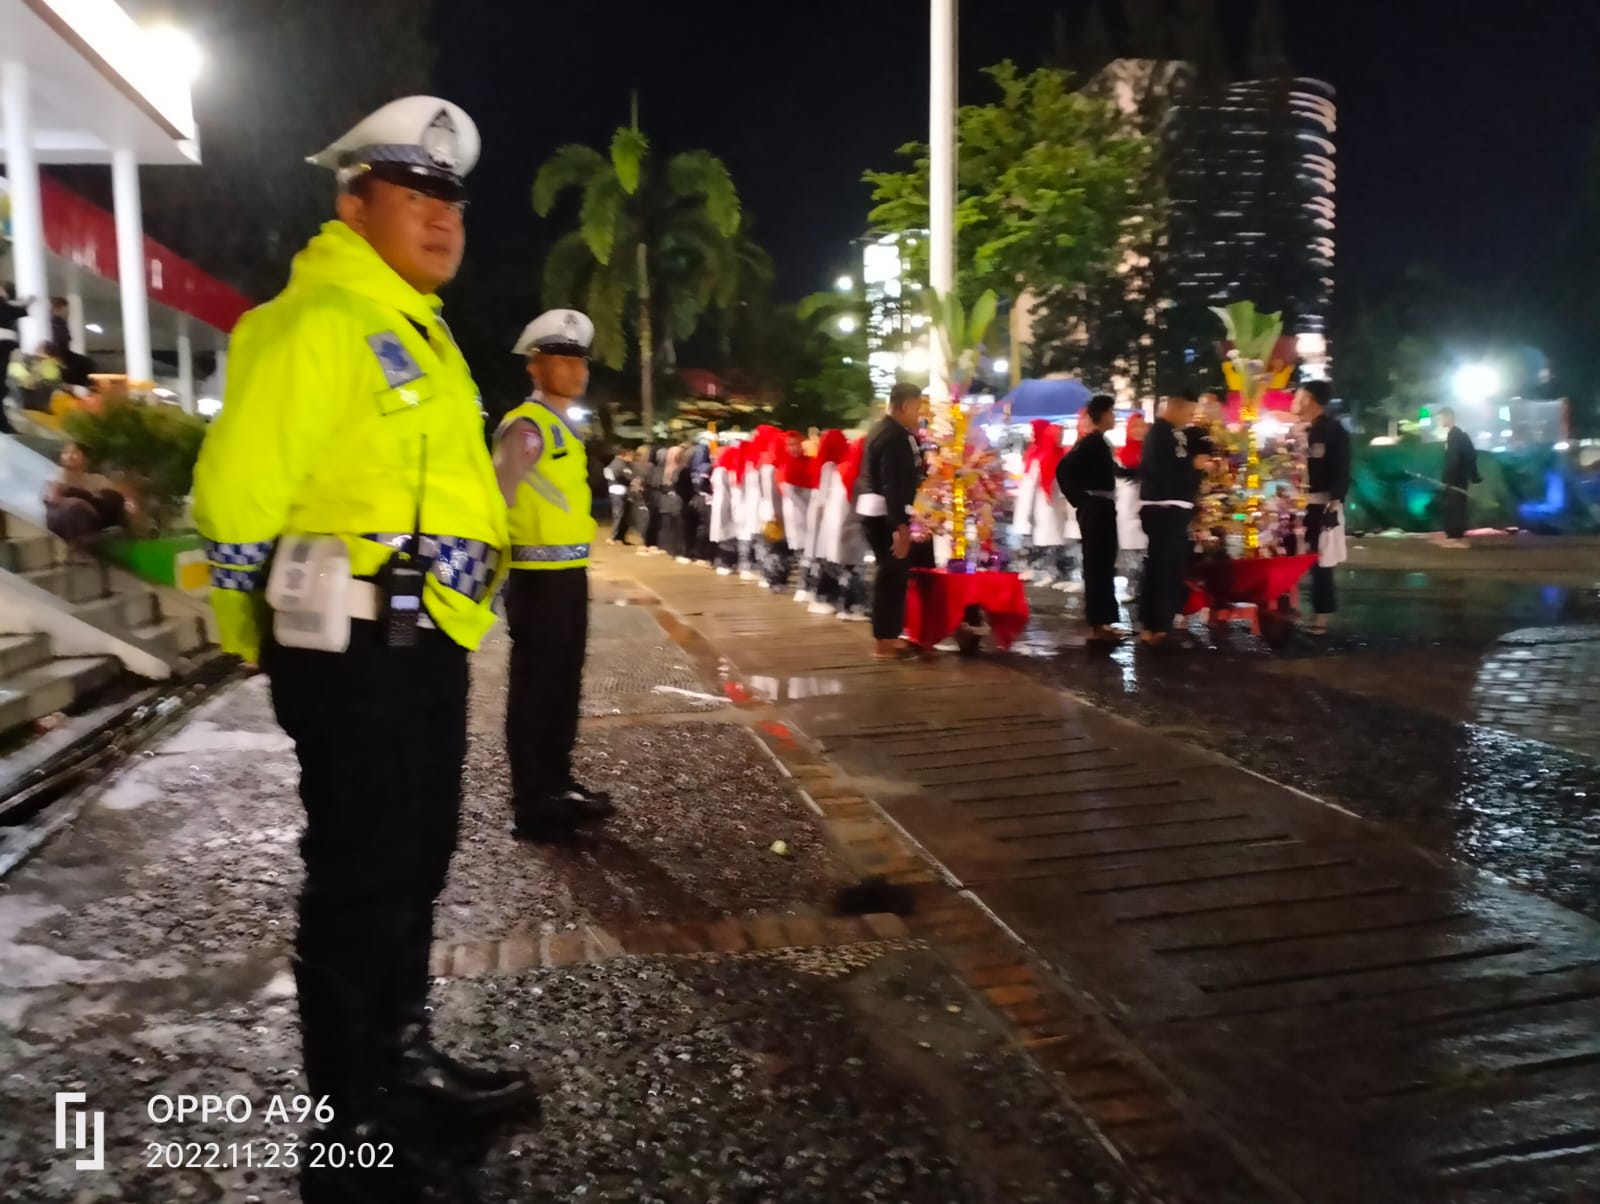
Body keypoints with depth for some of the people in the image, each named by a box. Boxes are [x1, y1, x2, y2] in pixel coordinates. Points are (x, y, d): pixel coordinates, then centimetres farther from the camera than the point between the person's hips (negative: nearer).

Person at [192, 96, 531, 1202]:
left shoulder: (423, 331, 18)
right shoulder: (315, 320, -13)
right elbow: (238, 493, -16)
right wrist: (267, 635, -8)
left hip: (427, 640, 10)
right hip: (352, 648, -10)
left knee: (418, 860, 18)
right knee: (361, 878, -2)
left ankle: (405, 1060, 37)